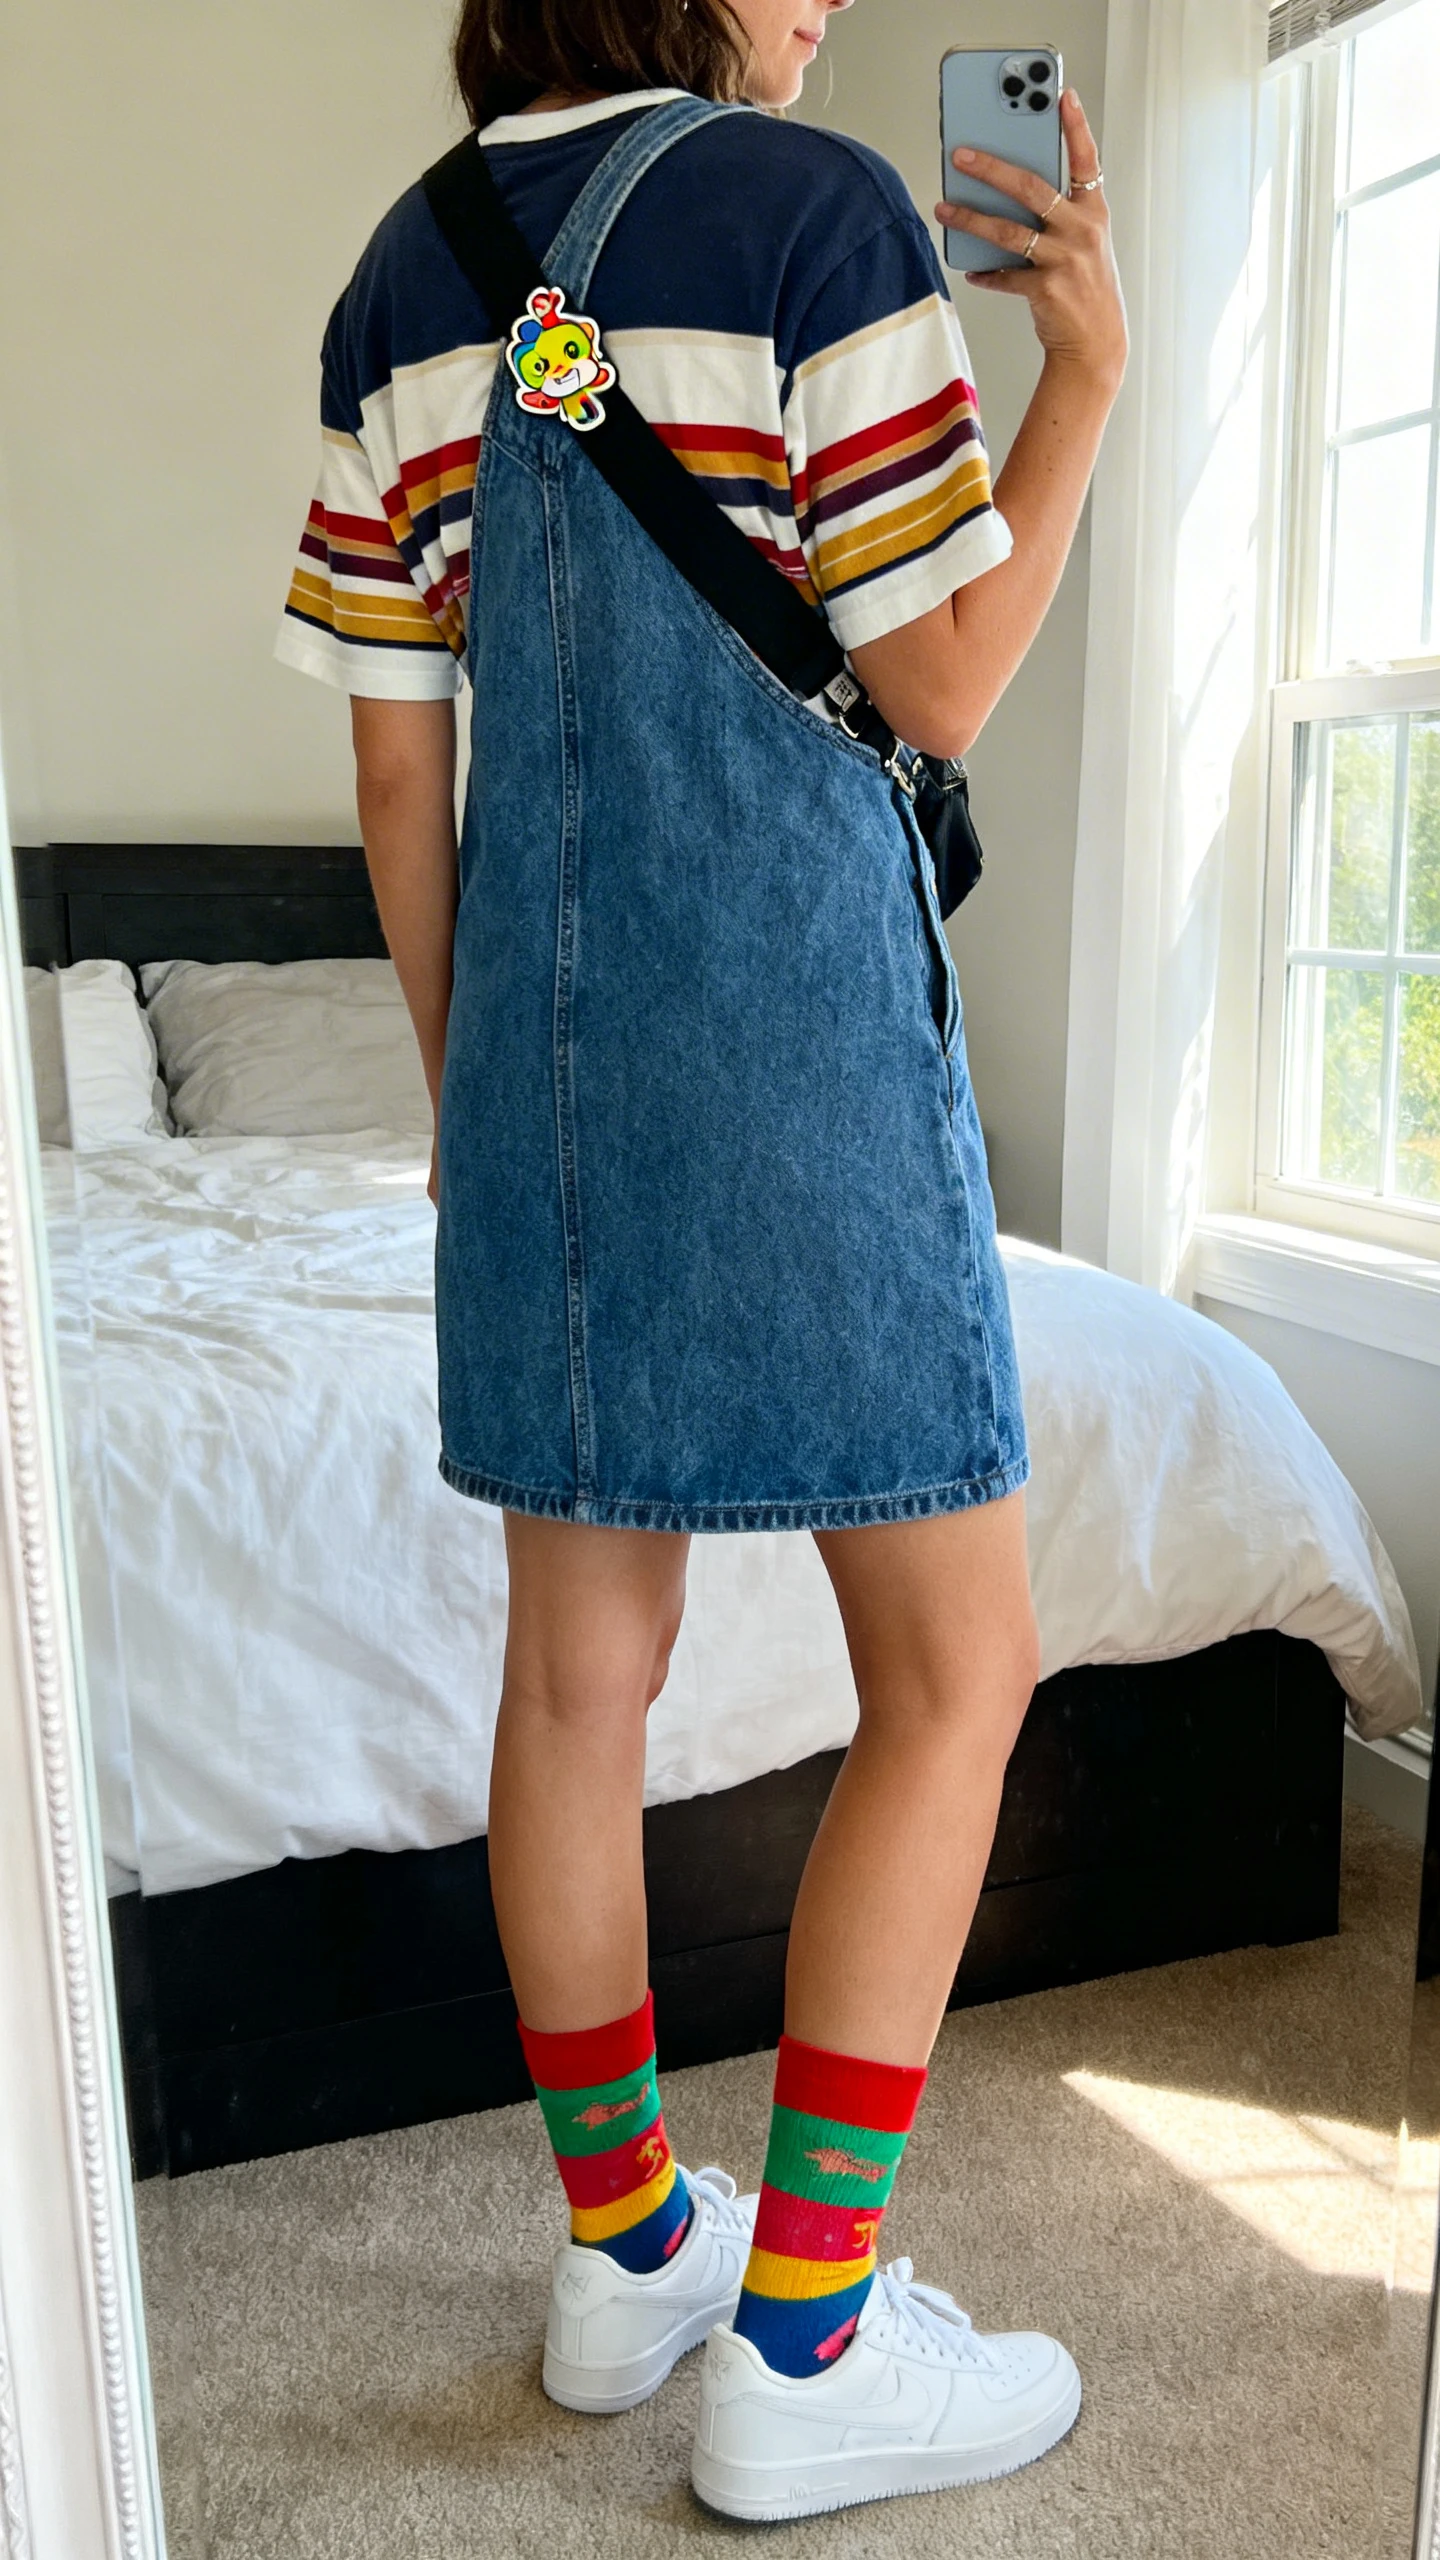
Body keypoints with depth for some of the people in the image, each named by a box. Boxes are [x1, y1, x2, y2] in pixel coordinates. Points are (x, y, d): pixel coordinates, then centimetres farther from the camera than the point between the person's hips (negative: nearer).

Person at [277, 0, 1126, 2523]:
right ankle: (798, 2347, 12)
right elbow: (942, 691, -6)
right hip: (799, 1041, -6)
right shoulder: (816, 212, -5)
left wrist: (459, 1077, 16)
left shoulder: (403, 270, 13)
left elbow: (395, 758, 10)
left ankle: (623, 2248, 29)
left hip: (541, 1058, 7)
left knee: (580, 1671, 12)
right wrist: (1090, 368, 5)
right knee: (957, 1671, 6)